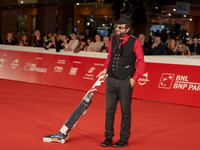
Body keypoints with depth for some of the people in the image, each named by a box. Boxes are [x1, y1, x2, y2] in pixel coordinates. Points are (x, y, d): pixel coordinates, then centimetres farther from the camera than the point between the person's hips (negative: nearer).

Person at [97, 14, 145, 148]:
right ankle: (108, 137, 19)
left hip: (125, 81, -5)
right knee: (109, 109, 8)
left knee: (125, 111, 5)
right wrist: (105, 69, 5)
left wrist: (134, 78, -11)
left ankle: (124, 139, 15)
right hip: (111, 80, 5)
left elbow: (141, 63, -4)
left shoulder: (135, 42, -7)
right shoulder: (113, 40, 8)